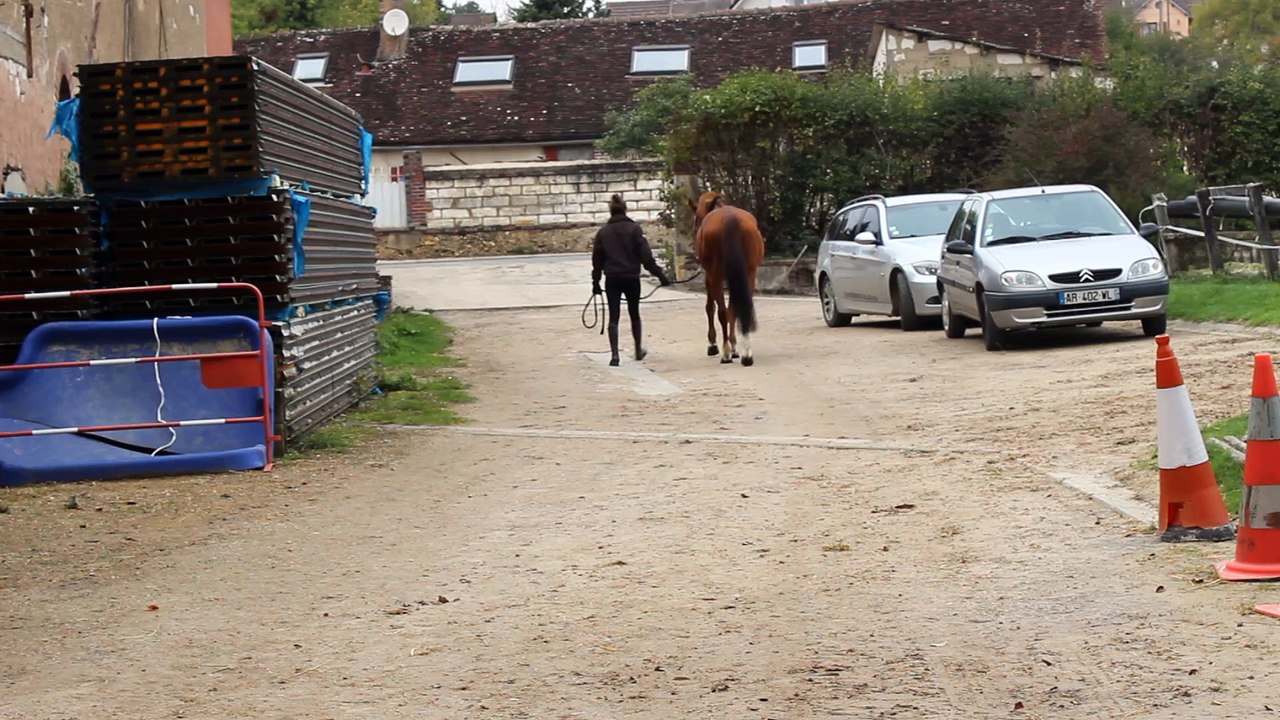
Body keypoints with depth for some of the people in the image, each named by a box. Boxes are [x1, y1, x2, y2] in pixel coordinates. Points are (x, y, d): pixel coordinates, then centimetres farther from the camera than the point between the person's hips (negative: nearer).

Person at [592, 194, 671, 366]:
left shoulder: (603, 232, 1)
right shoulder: (634, 229, -5)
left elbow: (597, 259, 5)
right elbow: (646, 256, -9)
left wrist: (595, 282, 14)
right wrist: (660, 275, -5)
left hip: (612, 279, 1)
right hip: (632, 278, -1)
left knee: (613, 317, 1)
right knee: (634, 314, 16)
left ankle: (614, 354, -10)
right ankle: (639, 350, 27)